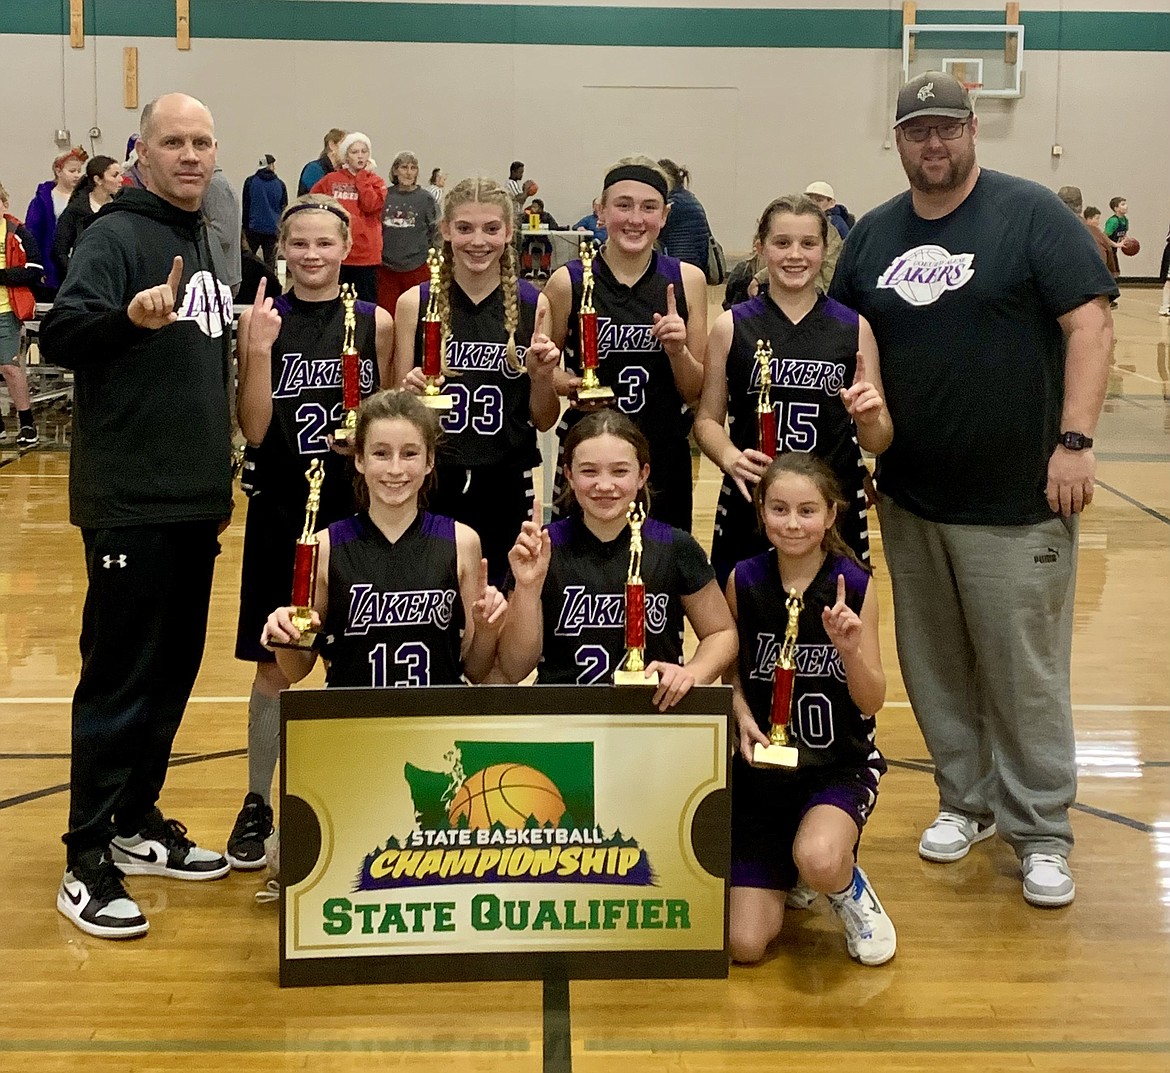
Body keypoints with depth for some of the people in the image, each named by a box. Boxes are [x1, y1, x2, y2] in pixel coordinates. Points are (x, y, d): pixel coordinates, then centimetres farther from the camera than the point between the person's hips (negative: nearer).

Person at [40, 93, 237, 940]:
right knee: (118, 681, -3)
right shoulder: (117, 235, -10)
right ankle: (87, 863, 6)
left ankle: (138, 823, 28)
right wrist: (130, 315, -41)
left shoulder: (209, 247, 15)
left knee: (175, 670, 14)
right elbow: (57, 337, -23)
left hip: (195, 501, 8)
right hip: (130, 504, -8)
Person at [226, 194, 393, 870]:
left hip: (356, 508, 1)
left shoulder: (375, 322, 3)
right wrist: (260, 349, -18)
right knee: (274, 666, 7)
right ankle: (258, 805, 22)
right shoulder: (263, 319, -1)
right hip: (281, 511, -1)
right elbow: (255, 430, -8)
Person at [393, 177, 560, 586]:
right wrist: (409, 393, -16)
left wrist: (542, 376, -11)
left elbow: (543, 421, 6)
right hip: (432, 487, 0)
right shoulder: (415, 303, -1)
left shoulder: (533, 304, 1)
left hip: (506, 487, 1)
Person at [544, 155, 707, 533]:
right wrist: (565, 383, -14)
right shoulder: (568, 282, -3)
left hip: (665, 461, 2)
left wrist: (678, 351, -14)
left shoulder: (687, 280, 1)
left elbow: (695, 393, 4)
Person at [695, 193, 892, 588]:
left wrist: (869, 418, -17)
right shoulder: (732, 327, 2)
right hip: (748, 511, 0)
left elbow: (877, 442, 5)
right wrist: (730, 457, -16)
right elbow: (707, 420, 4)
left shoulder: (853, 328, 3)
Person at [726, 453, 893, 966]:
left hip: (841, 764, -2)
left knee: (819, 862, -37)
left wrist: (850, 648, -25)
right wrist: (742, 716, -12)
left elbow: (872, 702, -7)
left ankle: (851, 892, 3)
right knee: (745, 944, -5)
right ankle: (786, 871, 30)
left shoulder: (853, 584, -9)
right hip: (763, 762, 2)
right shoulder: (743, 581, -5)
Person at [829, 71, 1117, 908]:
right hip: (908, 497, 5)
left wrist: (1076, 438, -18)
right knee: (936, 666, 13)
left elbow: (1090, 322, -10)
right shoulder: (874, 235, 10)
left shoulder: (1031, 214, -5)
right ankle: (967, 802, 30)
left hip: (1016, 500, -5)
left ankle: (1041, 832, 14)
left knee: (1025, 672, 1)